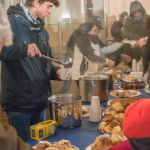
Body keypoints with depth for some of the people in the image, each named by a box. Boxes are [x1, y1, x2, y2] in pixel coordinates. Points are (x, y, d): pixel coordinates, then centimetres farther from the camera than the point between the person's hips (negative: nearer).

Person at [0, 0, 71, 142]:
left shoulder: (41, 30, 14)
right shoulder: (12, 22, -11)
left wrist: (56, 72, 2)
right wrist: (23, 49, -36)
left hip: (40, 102, 7)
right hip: (19, 105, -7)